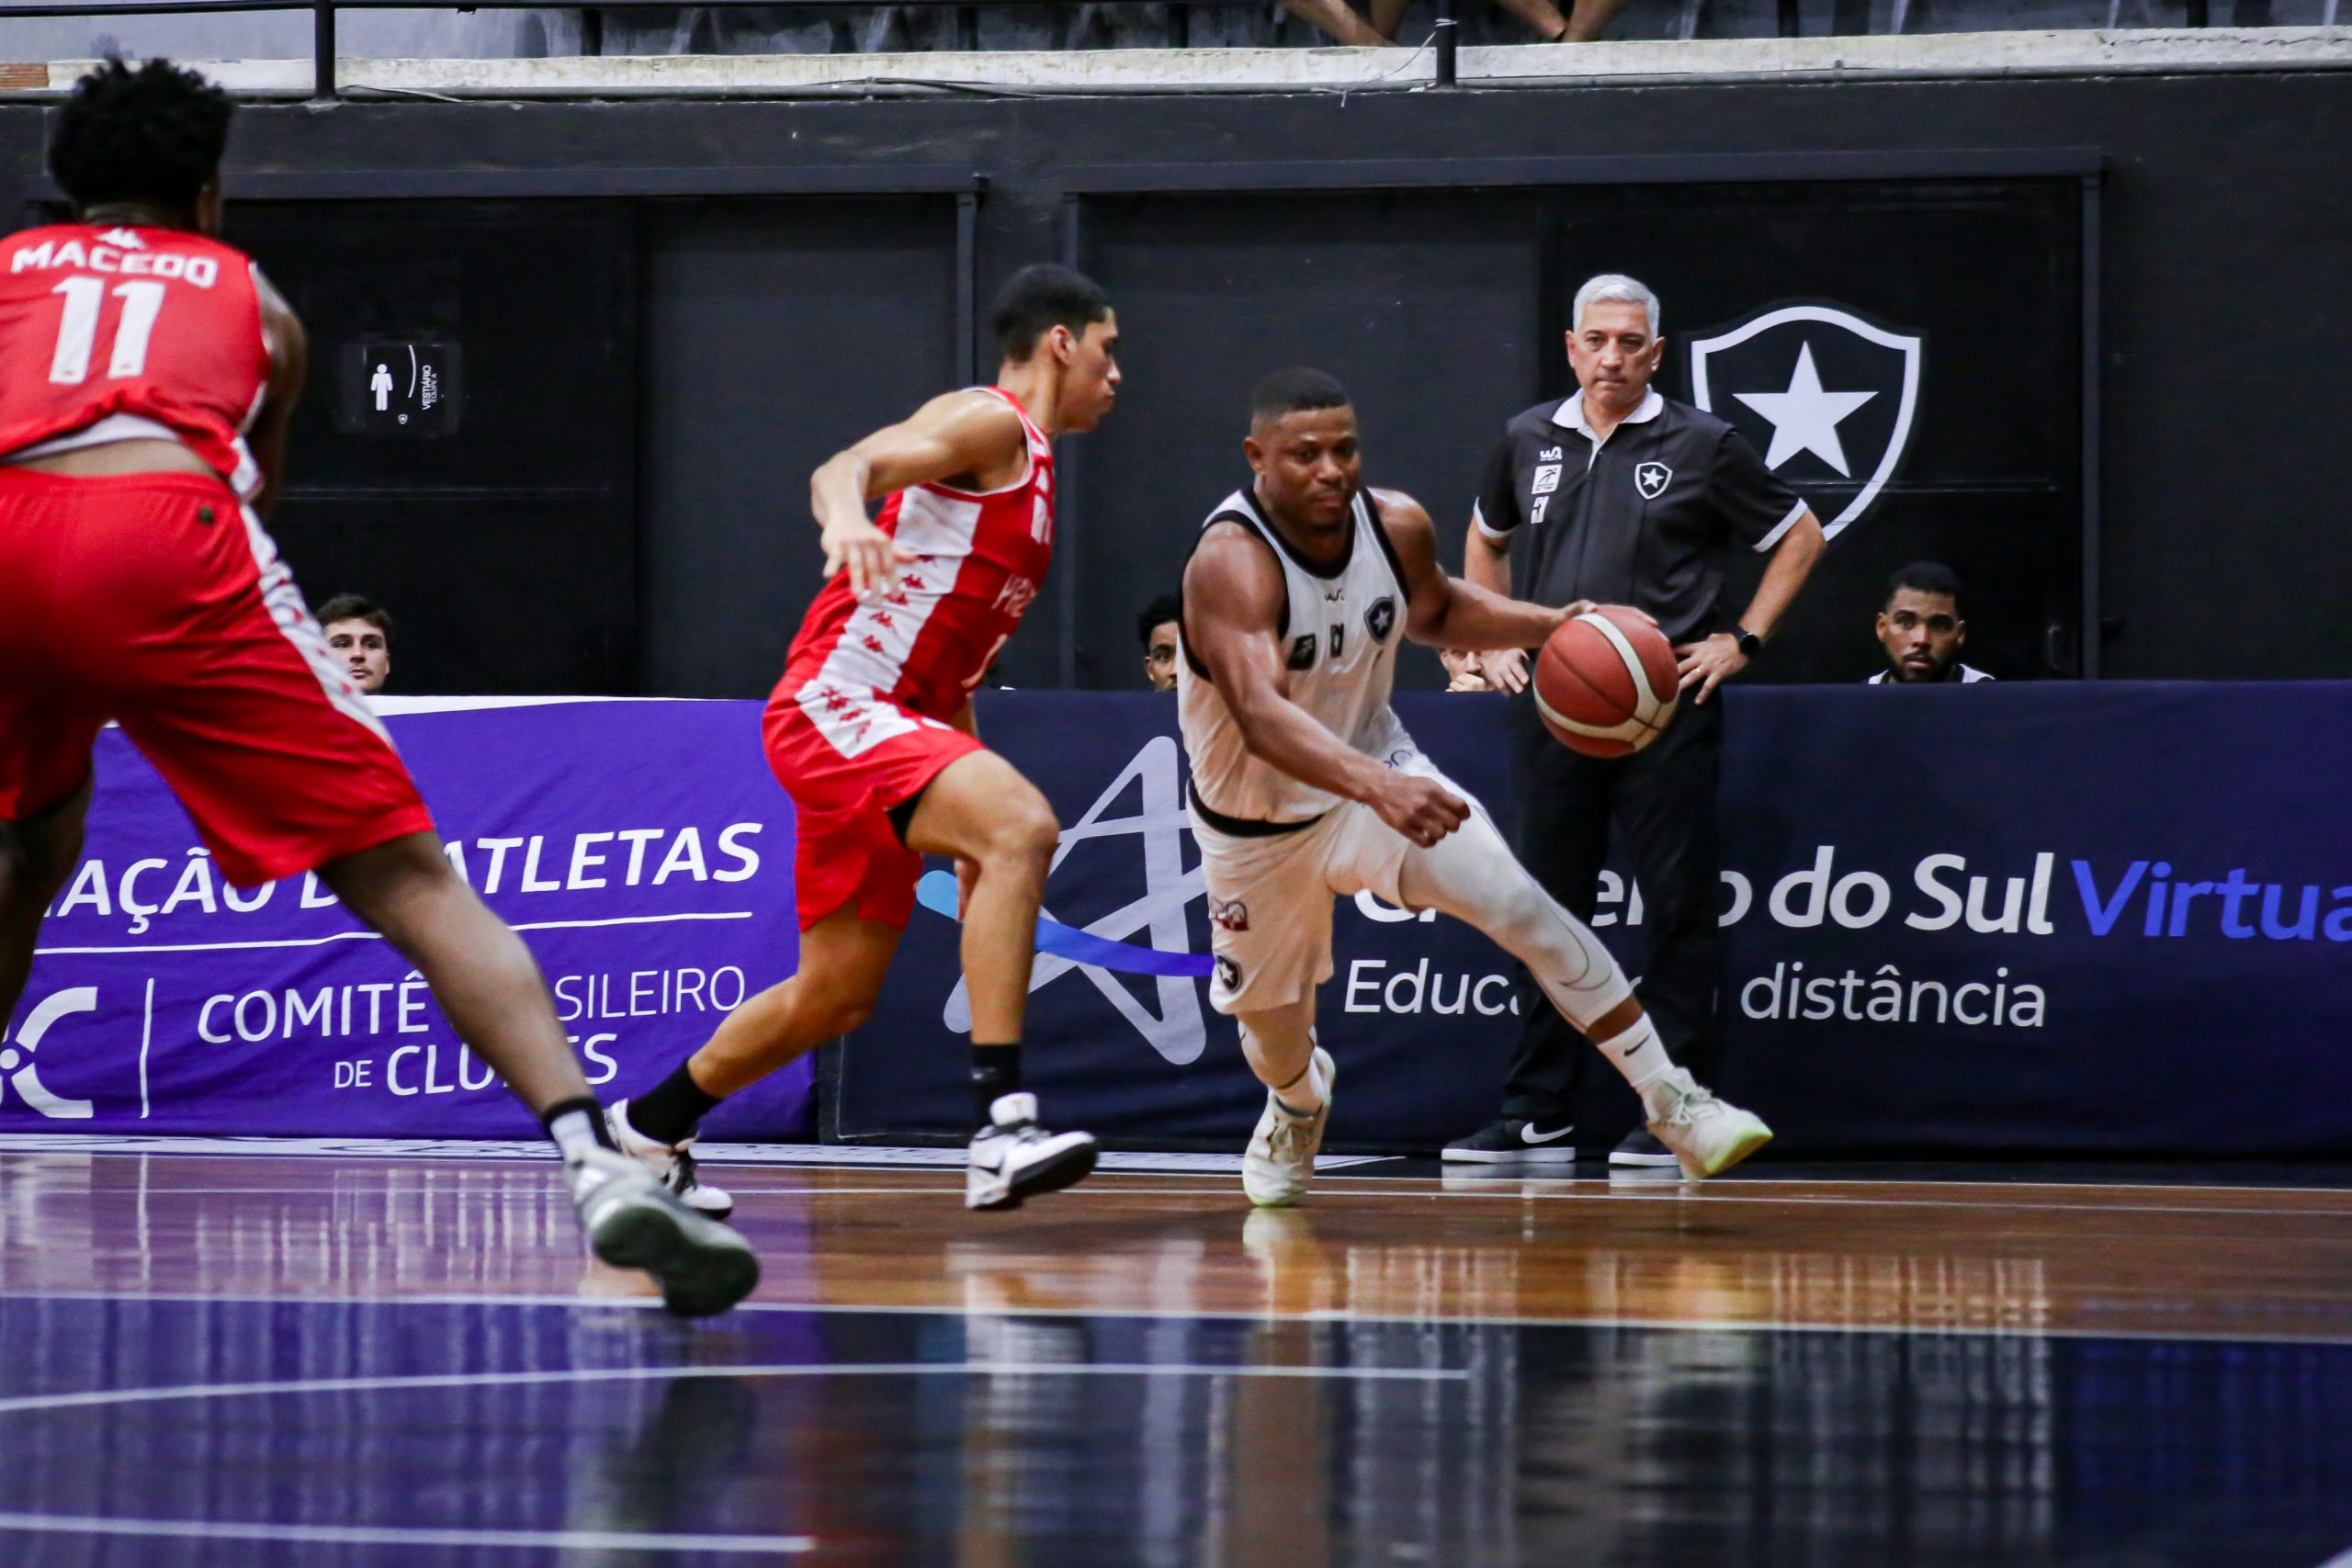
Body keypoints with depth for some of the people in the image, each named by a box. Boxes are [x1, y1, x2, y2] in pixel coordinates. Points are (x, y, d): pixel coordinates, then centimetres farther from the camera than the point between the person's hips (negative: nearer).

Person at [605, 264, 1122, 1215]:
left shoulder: (1032, 468, 23)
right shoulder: (991, 423, -5)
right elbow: (845, 469, -24)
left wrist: (971, 841, 25)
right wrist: (845, 521, -49)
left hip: (899, 717, 10)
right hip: (835, 701, -10)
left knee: (834, 998, 16)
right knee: (1023, 825, -32)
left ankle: (647, 1131, 36)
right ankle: (1001, 1125, -39)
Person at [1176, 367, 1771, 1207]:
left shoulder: (1397, 524, -14)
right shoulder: (1231, 562, -33)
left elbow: (1434, 610, 12)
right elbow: (1261, 714, -48)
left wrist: (1551, 625, -6)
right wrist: (1377, 788, -64)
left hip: (1379, 773, 3)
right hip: (1258, 819, -3)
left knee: (1524, 907, -19)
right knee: (1271, 1020, 16)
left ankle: (1671, 1102, -15)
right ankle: (1298, 1101, 54)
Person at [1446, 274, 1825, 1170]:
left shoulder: (1700, 446, 0)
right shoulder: (1528, 441, 11)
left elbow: (1799, 536, 8)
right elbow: (1485, 539, 29)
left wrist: (1742, 640, 1)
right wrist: (1492, 641, 16)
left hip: (1665, 710, -4)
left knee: (1680, 909, -3)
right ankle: (1538, 1117, 11)